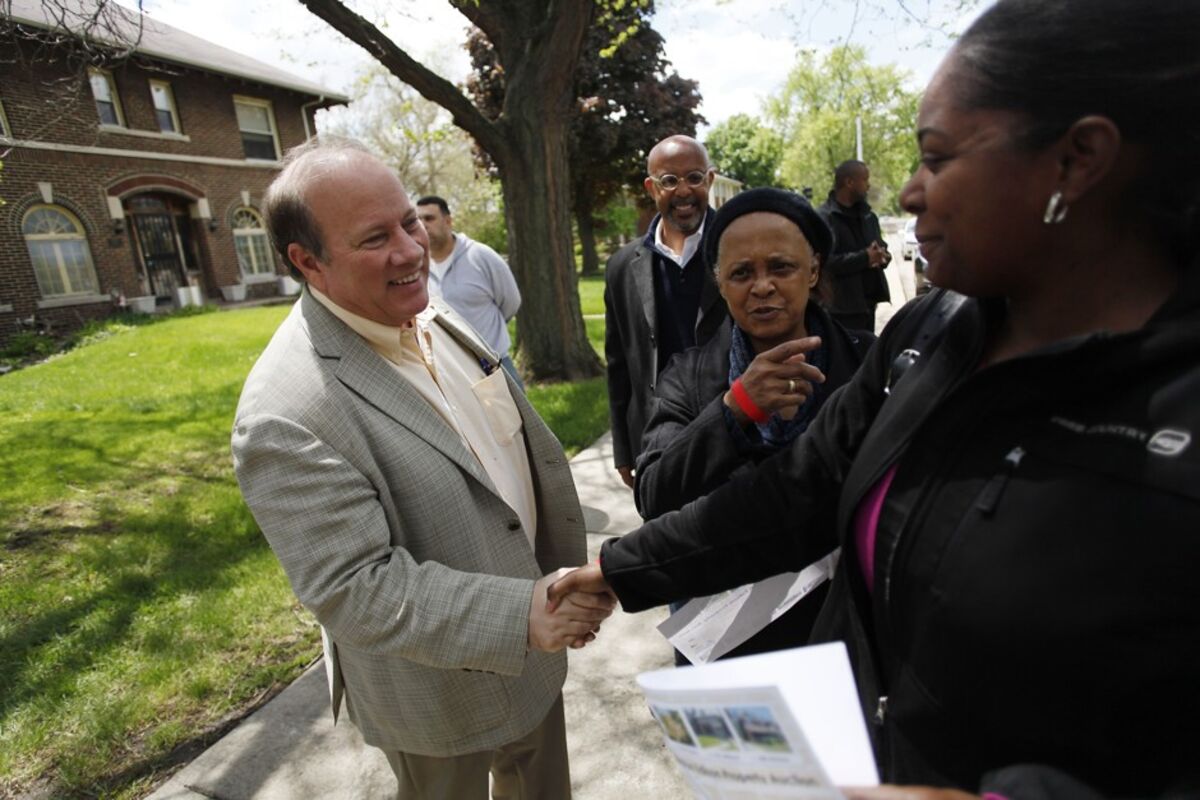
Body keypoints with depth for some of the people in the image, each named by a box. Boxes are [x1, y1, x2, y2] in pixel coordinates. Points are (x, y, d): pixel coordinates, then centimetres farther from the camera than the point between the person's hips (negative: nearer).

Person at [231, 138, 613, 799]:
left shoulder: (437, 318, -4)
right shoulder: (287, 414, -30)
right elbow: (354, 590, -27)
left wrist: (564, 574, 10)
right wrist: (522, 615, -33)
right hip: (443, 689, -6)